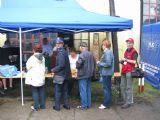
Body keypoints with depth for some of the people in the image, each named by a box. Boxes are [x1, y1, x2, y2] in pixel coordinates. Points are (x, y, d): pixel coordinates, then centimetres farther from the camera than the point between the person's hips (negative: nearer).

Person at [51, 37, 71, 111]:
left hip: (60, 75, -8)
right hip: (66, 74, 9)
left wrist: (54, 69, -11)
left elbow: (61, 65, -23)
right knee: (65, 90, 15)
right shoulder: (65, 52, 10)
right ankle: (67, 105, 22)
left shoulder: (60, 53, -17)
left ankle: (57, 106, 10)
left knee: (57, 91, 3)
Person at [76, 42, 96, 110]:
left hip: (83, 75, -8)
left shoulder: (82, 55, -17)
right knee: (88, 90, 14)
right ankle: (88, 104, 21)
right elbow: (94, 64, 14)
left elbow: (78, 65, -21)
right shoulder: (91, 54, 7)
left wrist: (77, 64, 1)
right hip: (89, 74, 8)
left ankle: (84, 105, 4)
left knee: (83, 90, -1)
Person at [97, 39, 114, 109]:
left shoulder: (107, 52, -18)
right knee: (108, 88, 16)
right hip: (107, 73, 10)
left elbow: (108, 64, -24)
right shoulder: (109, 52, 13)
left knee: (106, 88, -3)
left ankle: (106, 104, 5)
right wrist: (100, 62, 9)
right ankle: (108, 102, 25)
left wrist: (99, 63, -12)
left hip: (106, 73, -10)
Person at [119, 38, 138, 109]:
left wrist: (125, 59, -17)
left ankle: (129, 102, 2)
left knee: (129, 87, -4)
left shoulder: (134, 52, -8)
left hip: (129, 71, -9)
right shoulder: (126, 51, 18)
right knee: (122, 86, 14)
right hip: (124, 71, 9)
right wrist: (122, 61, 11)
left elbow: (134, 61, -20)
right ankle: (124, 100, 27)